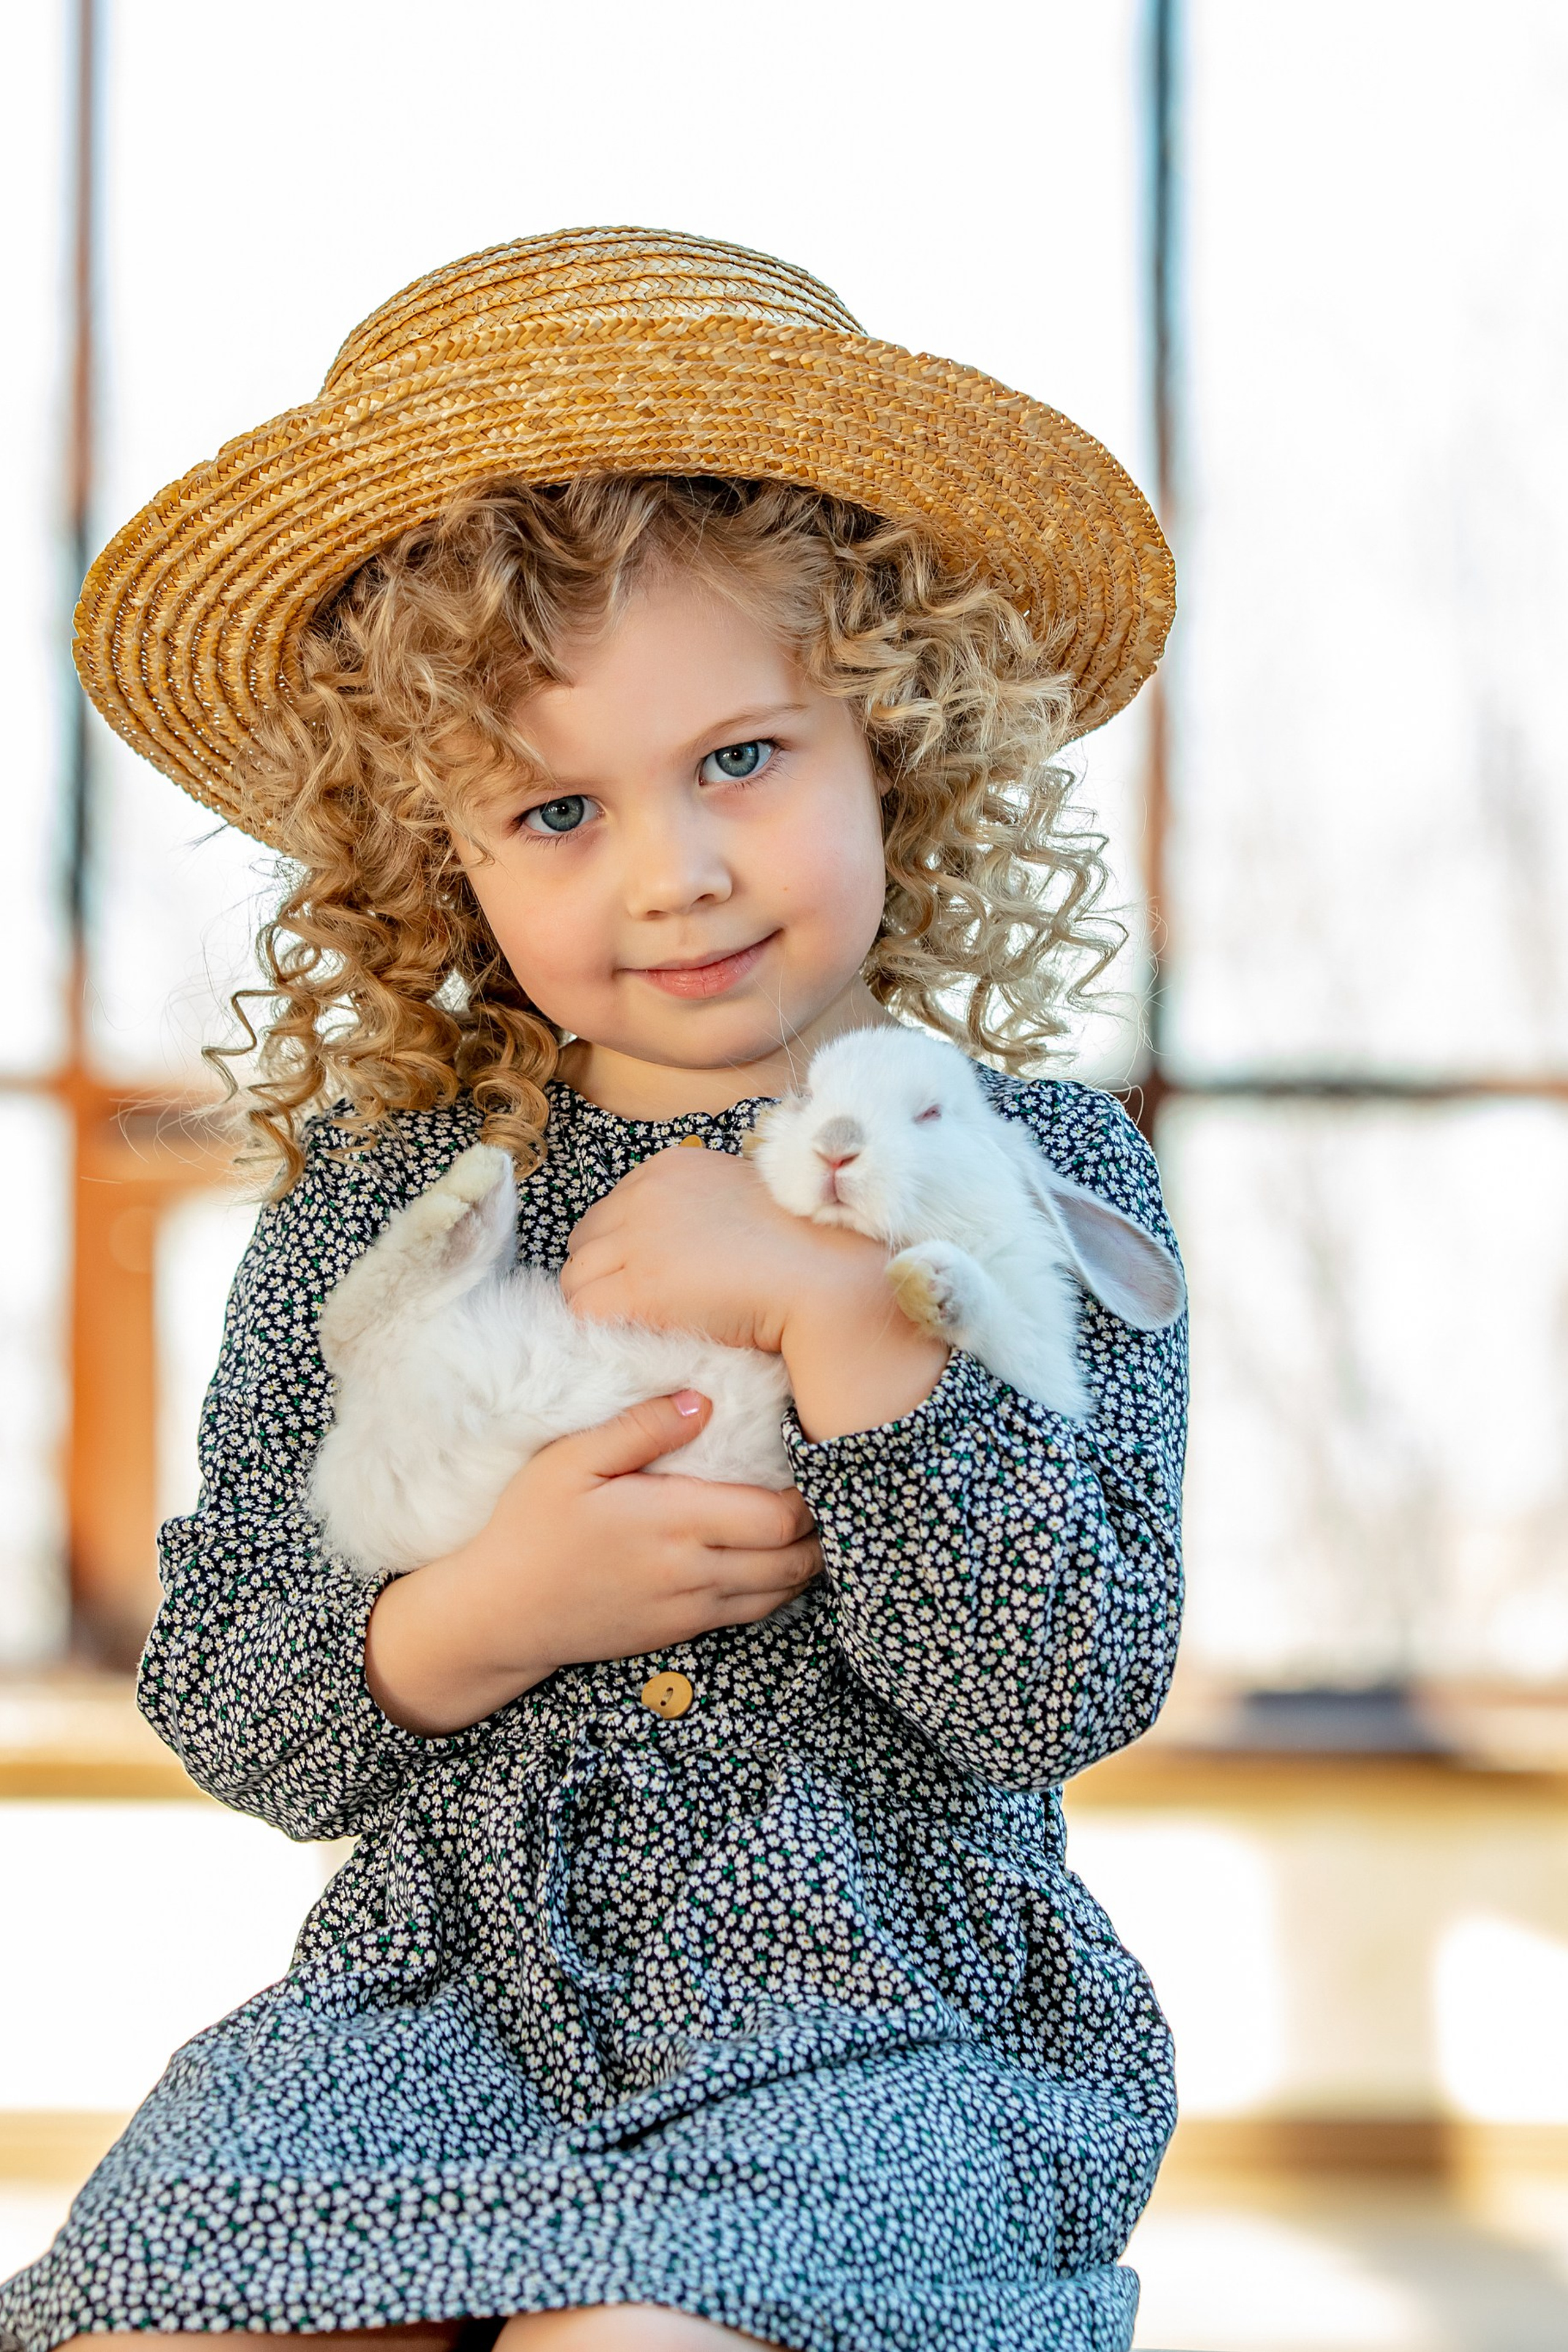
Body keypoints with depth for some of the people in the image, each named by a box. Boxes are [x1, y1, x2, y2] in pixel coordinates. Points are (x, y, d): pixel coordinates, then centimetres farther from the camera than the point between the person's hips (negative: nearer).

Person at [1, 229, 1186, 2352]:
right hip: (450, 1997, 3)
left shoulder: (1039, 1176, 0)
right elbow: (221, 1701, 5)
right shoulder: (378, 1200, 5)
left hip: (883, 2032, -2)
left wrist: (841, 1313, -18)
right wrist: (484, 1620, -15)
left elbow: (1072, 1687, -9)